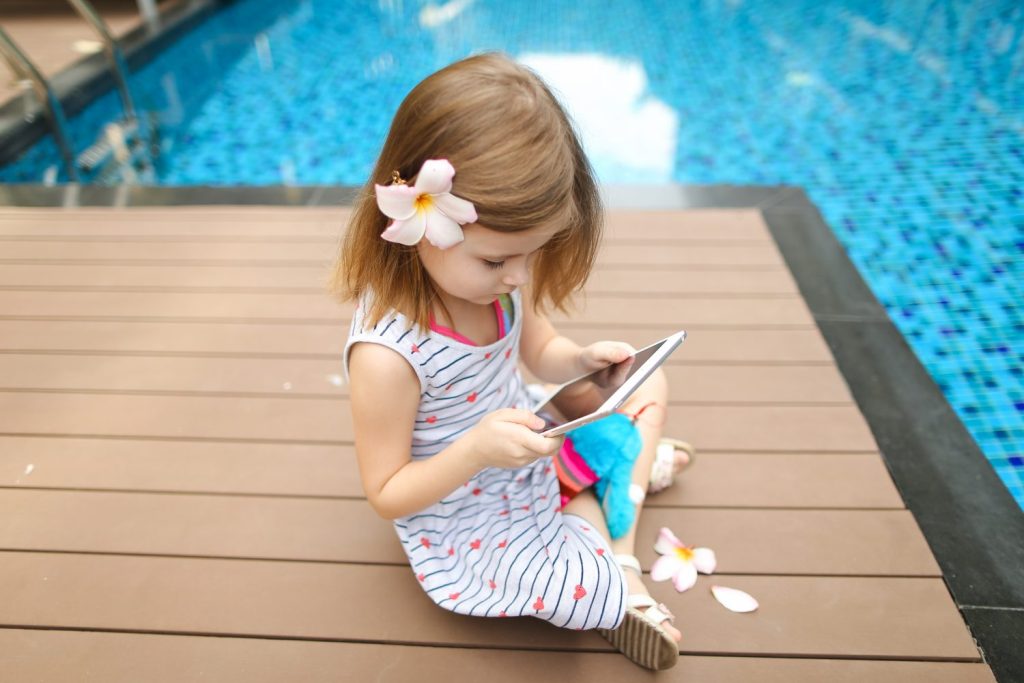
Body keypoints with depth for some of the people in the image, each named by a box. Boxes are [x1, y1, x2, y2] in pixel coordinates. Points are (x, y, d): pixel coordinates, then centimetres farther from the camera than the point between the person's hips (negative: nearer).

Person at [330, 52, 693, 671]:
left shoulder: (494, 281, -14)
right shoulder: (385, 353, -34)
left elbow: (540, 351, 6)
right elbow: (387, 494, -22)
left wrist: (584, 359, -16)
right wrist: (474, 451, -38)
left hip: (533, 451, 7)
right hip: (472, 534, -6)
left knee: (647, 384, 10)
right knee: (589, 592, -26)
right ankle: (622, 579, 6)